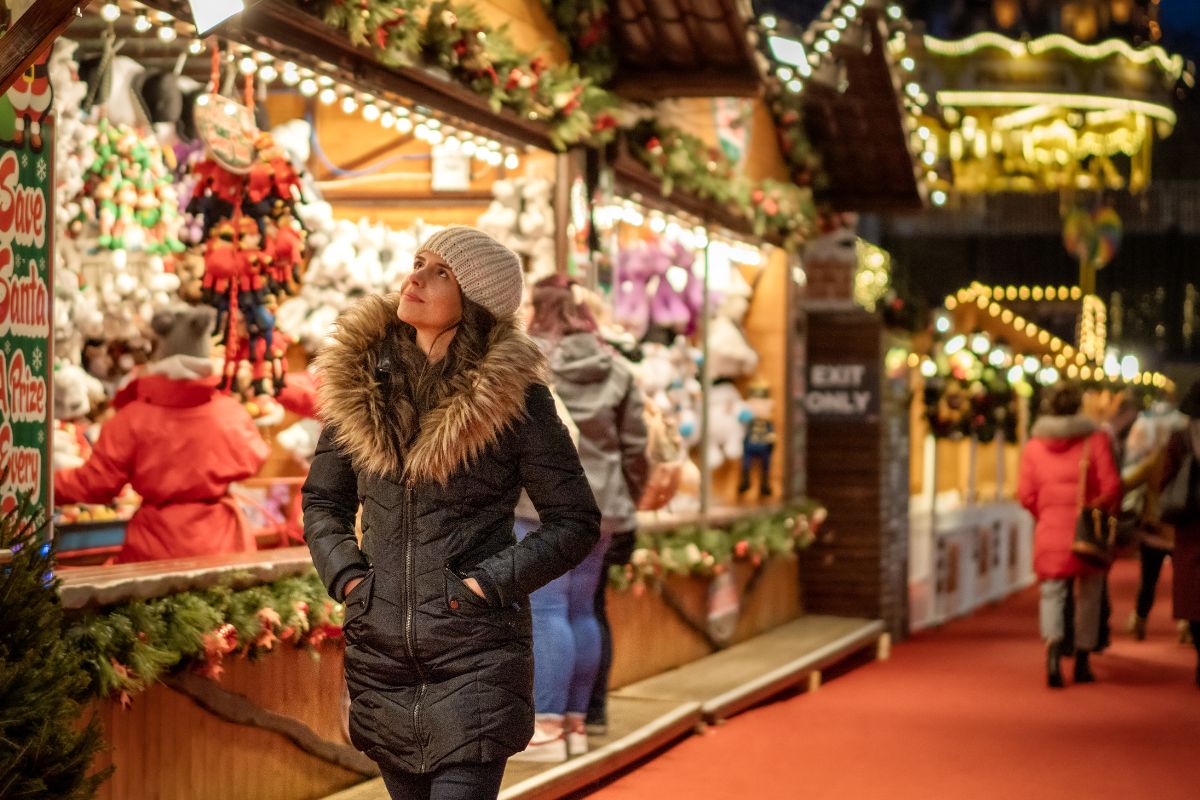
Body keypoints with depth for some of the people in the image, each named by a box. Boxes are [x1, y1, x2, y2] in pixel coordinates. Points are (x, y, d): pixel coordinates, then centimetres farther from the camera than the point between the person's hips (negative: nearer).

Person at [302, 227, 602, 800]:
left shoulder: (510, 392, -6)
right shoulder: (360, 381, 5)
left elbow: (576, 522, -2)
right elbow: (322, 500, 16)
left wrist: (487, 583, -12)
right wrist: (346, 576, -1)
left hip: (476, 657, -4)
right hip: (380, 653, 4)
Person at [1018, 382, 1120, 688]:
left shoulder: (1033, 446, 3)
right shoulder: (1095, 440, -3)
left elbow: (1026, 495, 1)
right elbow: (1111, 487, -8)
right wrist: (1106, 512, 10)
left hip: (1050, 529, 1)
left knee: (1052, 592, 4)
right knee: (1089, 594, 12)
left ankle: (1053, 642, -23)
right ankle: (1082, 662, 17)